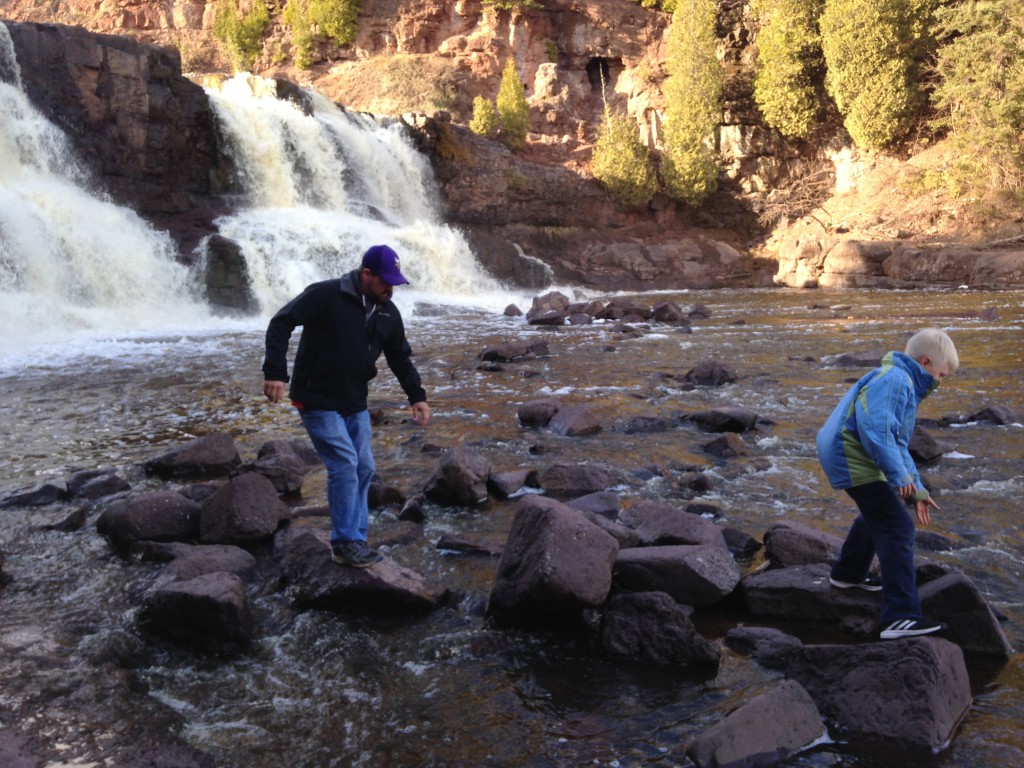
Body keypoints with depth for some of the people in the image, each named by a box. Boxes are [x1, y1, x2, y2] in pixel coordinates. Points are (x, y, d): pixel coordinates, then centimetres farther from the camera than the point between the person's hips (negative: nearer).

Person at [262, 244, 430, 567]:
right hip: (318, 400, -7)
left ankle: (355, 540, 18)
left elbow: (400, 357, 11)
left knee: (364, 468, 6)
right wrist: (275, 372, -26)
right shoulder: (326, 295, -18)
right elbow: (281, 323, -18)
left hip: (355, 403, 7)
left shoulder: (387, 313, 2)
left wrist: (417, 396, 1)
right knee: (344, 464, -13)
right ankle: (345, 543, -1)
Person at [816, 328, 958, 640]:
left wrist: (916, 491, 17)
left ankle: (848, 573, 49)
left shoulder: (905, 385, 21)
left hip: (848, 455, 11)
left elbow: (899, 446, 23)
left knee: (878, 513, 31)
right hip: (853, 458, -11)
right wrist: (900, 476, -24)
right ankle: (900, 617, -14)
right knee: (897, 528, -12)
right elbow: (875, 429, -28)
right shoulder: (894, 379, -14)